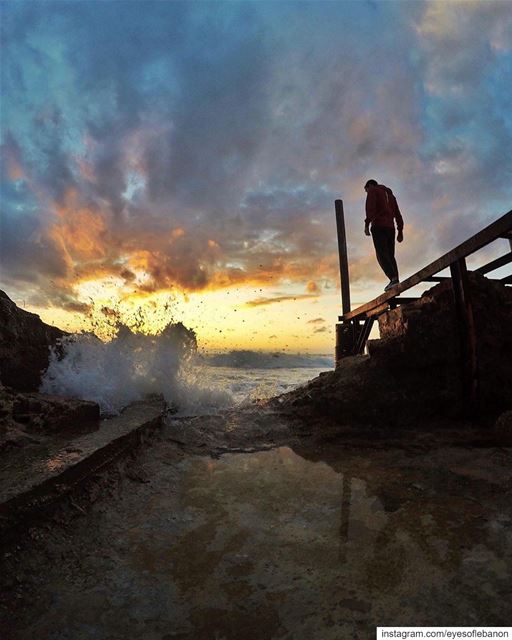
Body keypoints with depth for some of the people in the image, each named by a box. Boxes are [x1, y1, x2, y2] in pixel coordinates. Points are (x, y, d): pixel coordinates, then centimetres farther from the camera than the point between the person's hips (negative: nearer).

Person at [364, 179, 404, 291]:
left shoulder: (373, 191, 9)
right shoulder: (390, 194, 30)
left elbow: (370, 208, -10)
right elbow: (397, 213, 22)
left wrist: (367, 224, -15)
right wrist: (400, 231, 19)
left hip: (378, 226, -7)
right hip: (390, 227, 7)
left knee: (381, 255, -14)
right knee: (390, 256, 5)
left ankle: (393, 279, -31)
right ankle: (395, 282, -9)